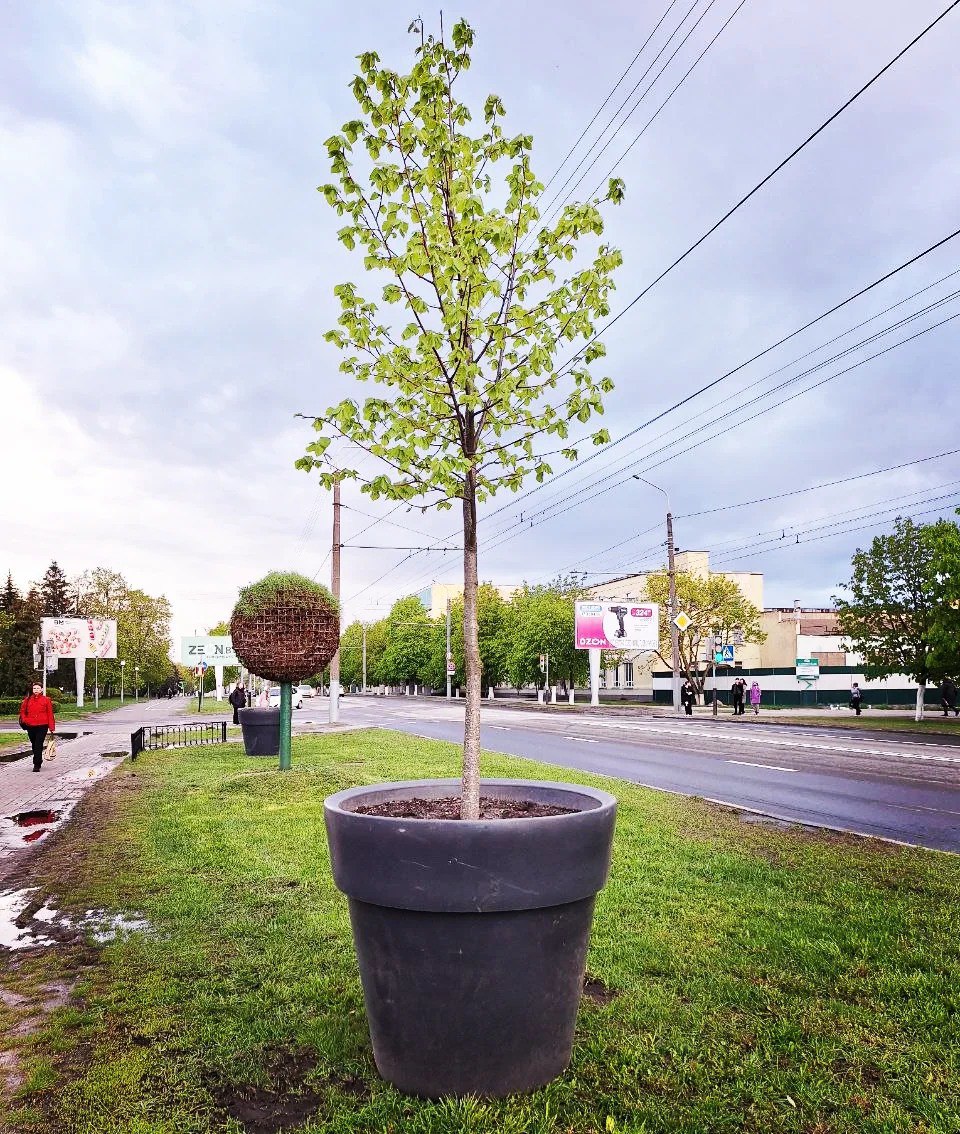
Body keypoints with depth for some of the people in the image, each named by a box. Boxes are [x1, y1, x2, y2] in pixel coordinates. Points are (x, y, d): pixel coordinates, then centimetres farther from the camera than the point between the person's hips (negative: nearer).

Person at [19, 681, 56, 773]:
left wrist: (51, 727, -3)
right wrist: (24, 720, -1)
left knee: (38, 745, -9)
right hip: (31, 726, 4)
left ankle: (37, 765, -6)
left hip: (42, 726, -4)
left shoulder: (46, 700, -1)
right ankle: (39, 761, 32)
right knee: (34, 745, 14)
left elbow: (50, 714, -1)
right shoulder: (27, 700, 7)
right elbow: (22, 711, 17)